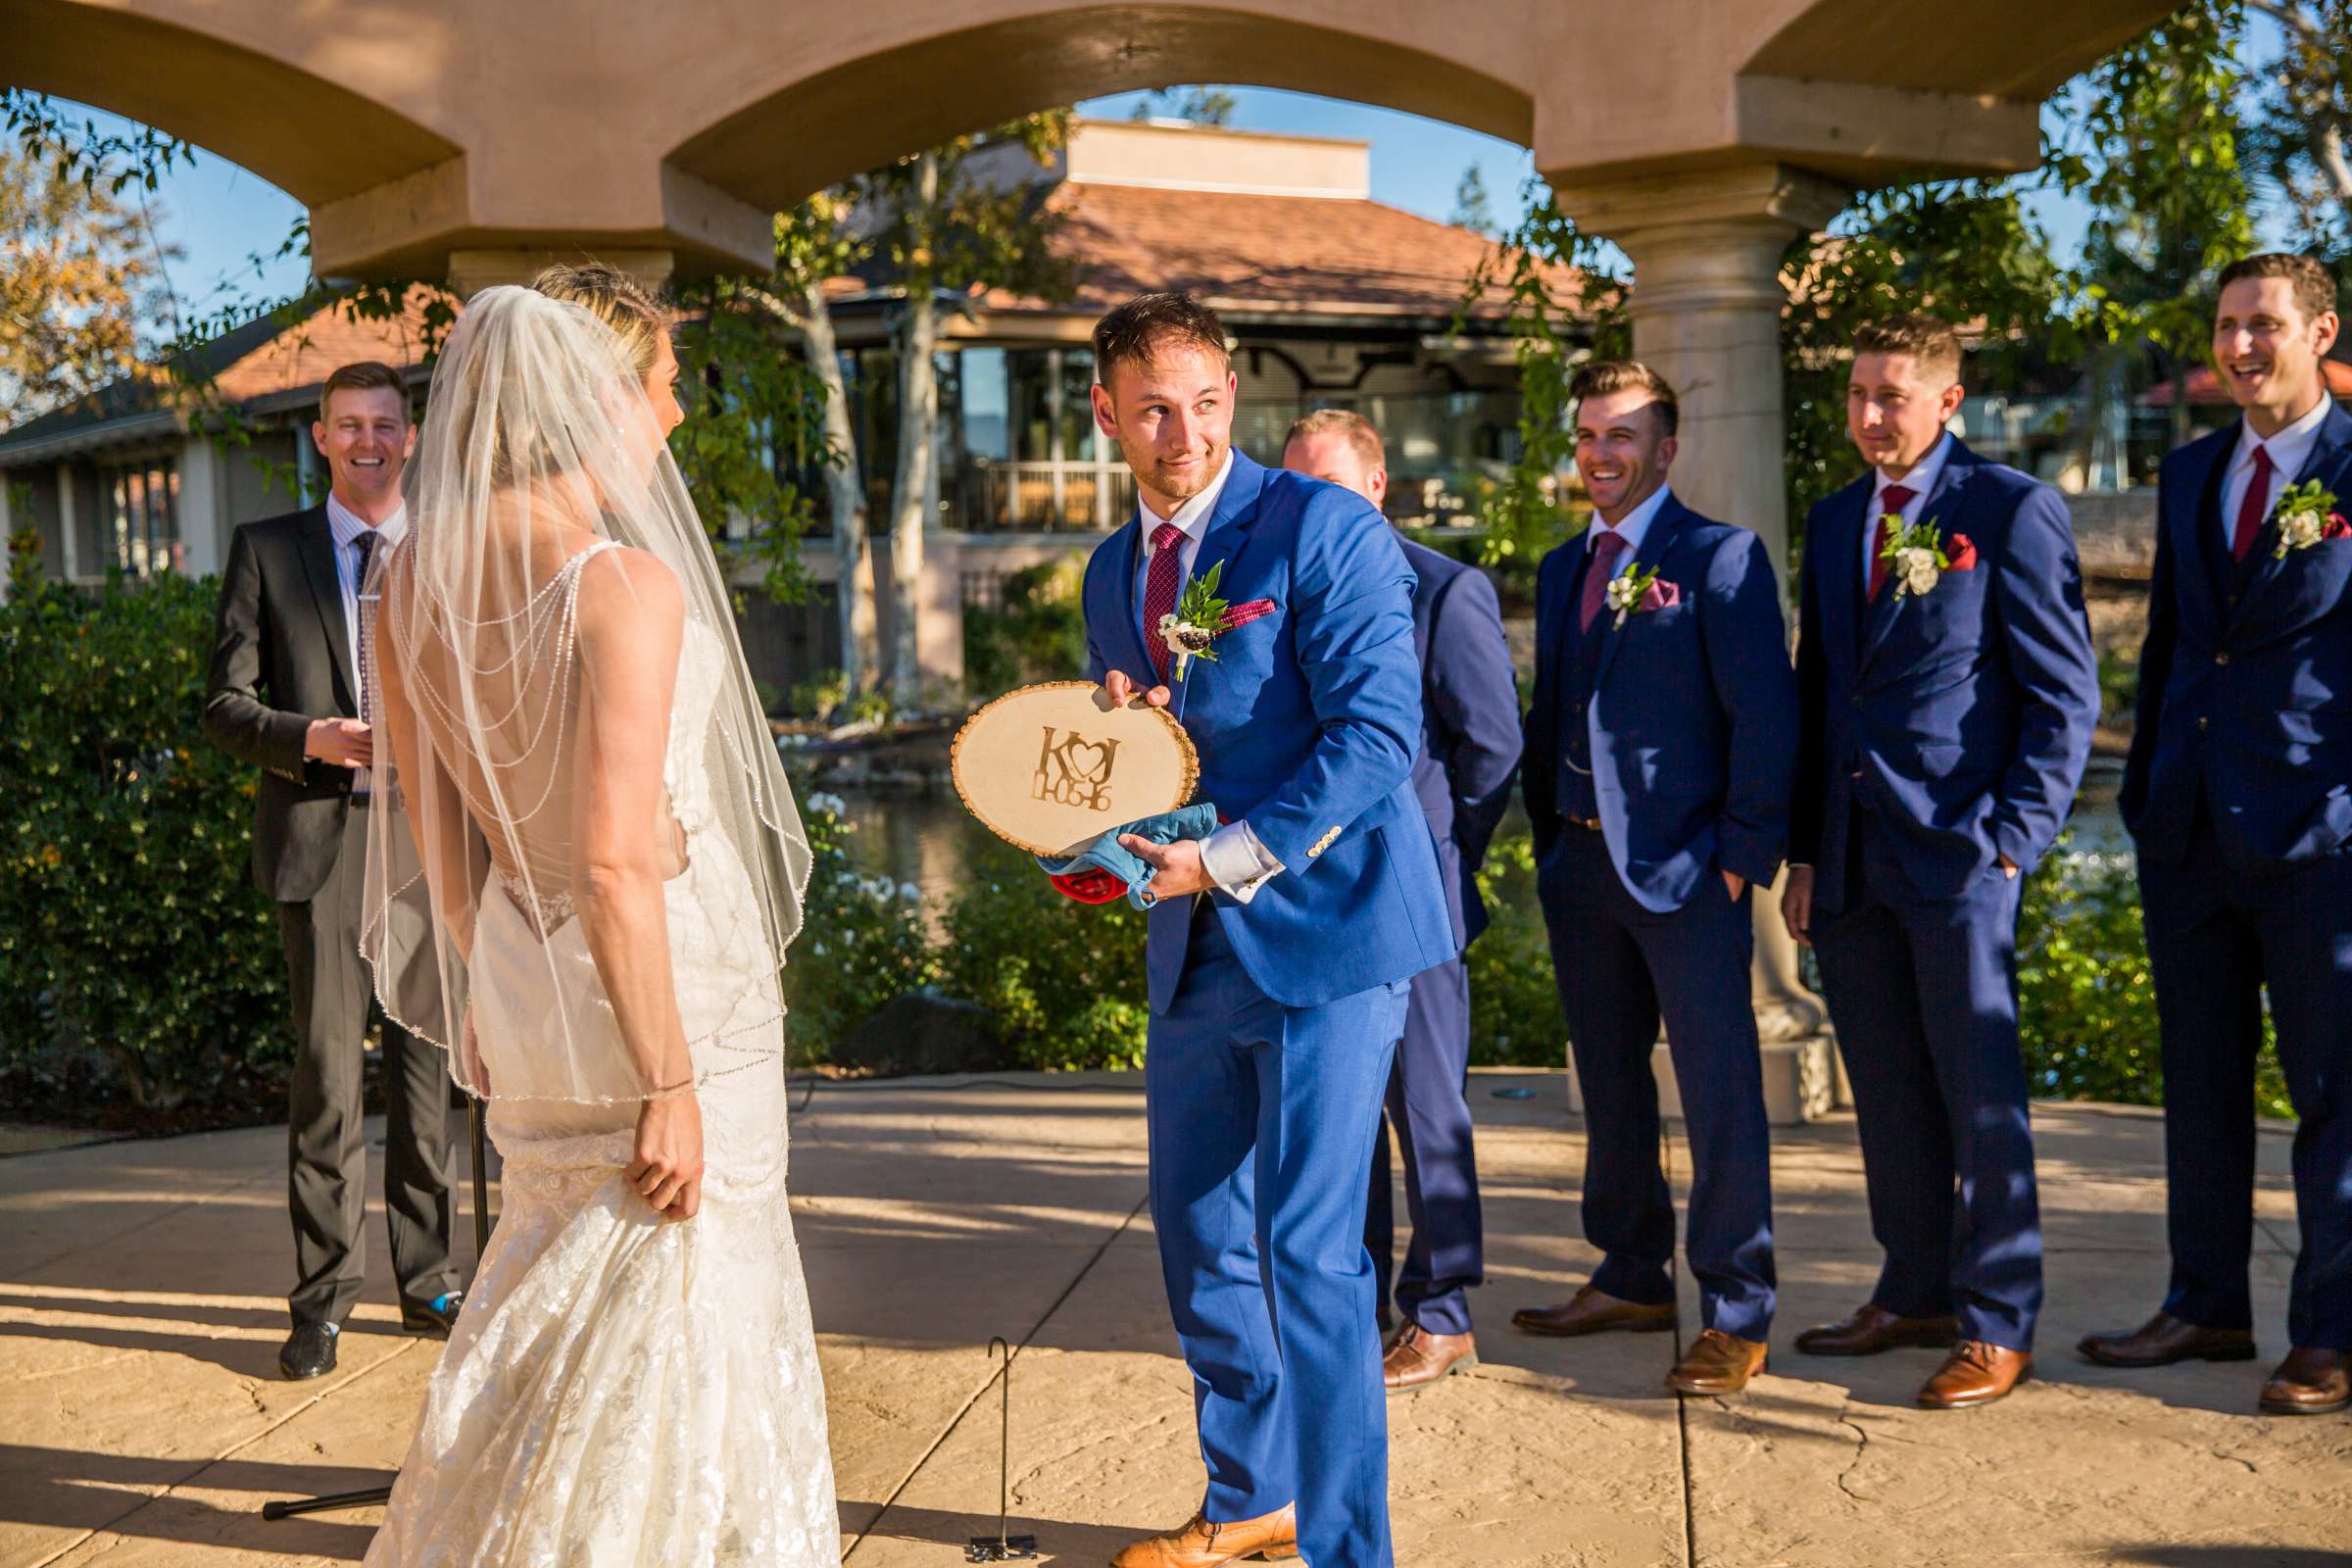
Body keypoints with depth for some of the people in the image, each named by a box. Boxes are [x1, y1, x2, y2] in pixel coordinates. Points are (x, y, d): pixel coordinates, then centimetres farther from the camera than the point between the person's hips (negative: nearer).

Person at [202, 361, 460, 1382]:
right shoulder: (264, 550, 7)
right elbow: (224, 708, 3)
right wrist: (310, 739, -14)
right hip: (320, 838, -2)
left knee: (426, 1061, 8)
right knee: (327, 1067, -4)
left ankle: (425, 1279, 20)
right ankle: (324, 1294, 7)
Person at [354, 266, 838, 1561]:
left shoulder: (410, 576, 0)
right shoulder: (624, 582, -22)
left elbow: (430, 824, 8)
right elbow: (617, 862, -26)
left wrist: (484, 989, 20)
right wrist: (671, 1083, -19)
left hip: (522, 975, 8)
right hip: (665, 978, -8)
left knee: (563, 1281, 26)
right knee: (668, 1313, 8)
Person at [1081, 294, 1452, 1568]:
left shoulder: (1322, 529, -10)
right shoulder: (1113, 571, 13)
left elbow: (1378, 732, -17)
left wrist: (1232, 859, -20)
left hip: (1322, 932, -7)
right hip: (1197, 950, 8)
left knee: (1309, 1252, -8)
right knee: (1199, 1239, 15)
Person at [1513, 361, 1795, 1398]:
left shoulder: (1719, 558, -5)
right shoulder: (1563, 569, 16)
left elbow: (1766, 716, -10)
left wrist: (1742, 858, -14)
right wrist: (1551, 845, 12)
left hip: (1684, 868, -7)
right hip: (1581, 864, 7)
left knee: (1719, 1092, -3)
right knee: (1608, 1084, 15)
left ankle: (1736, 1319, 5)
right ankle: (1633, 1280, 28)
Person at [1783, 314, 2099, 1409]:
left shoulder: (2012, 511, -4)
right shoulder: (1834, 522, 15)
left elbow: (2064, 693, -6)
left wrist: (2014, 837, -13)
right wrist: (1803, 849, 12)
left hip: (1959, 854, -6)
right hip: (1851, 858, 6)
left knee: (1981, 1099, -1)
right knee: (1887, 1095, 13)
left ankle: (1997, 1327, 9)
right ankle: (1915, 1293, 25)